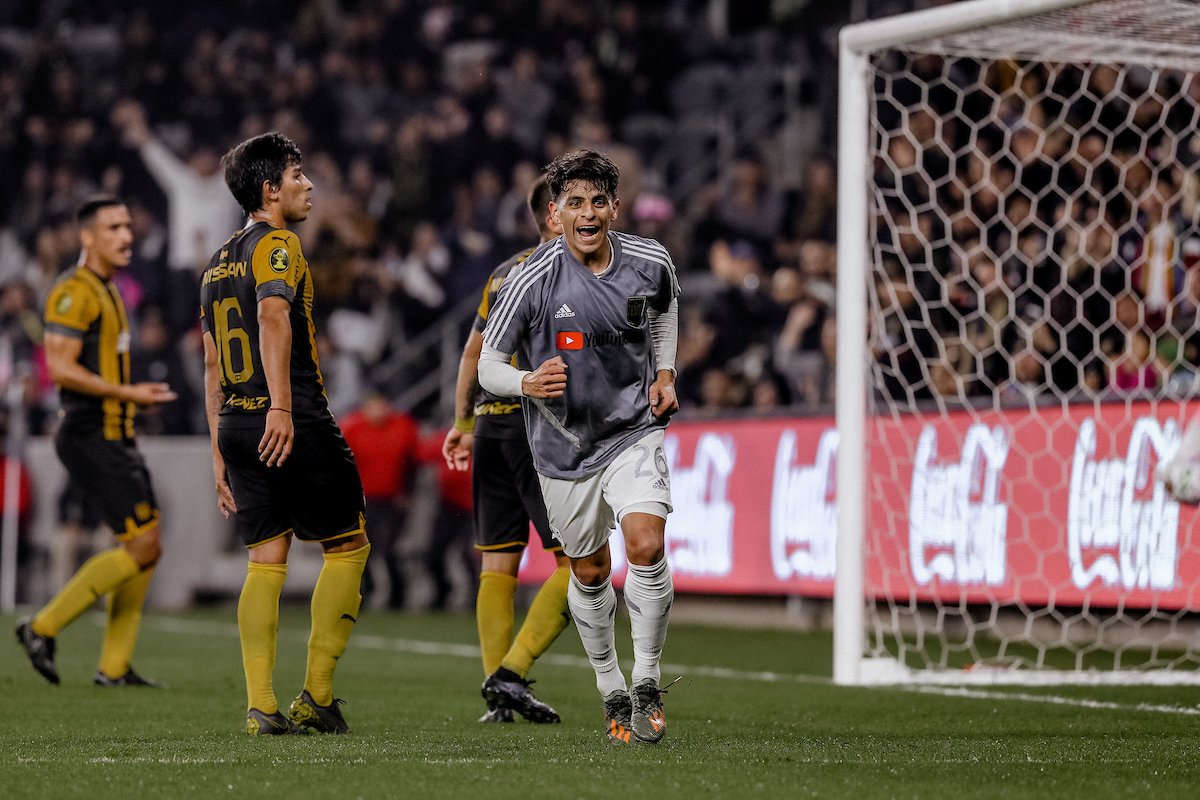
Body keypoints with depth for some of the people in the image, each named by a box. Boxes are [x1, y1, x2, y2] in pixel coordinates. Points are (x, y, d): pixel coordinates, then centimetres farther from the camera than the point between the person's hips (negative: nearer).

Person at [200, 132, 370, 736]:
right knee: (348, 545, 4)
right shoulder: (276, 245, -6)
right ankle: (316, 694, 1)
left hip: (235, 426, 8)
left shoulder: (219, 262, 21)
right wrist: (281, 406, -33)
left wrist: (220, 453, 22)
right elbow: (272, 317, -25)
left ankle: (261, 707, -2)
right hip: (294, 424, -8)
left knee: (265, 561, 6)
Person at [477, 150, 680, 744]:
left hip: (634, 430, 0)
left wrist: (665, 373, 5)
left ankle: (646, 686, -3)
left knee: (646, 546, -20)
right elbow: (488, 366, -9)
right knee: (590, 574, 10)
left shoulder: (650, 263, -7)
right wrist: (527, 383, -30)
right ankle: (611, 692, 32)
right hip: (564, 445, 0)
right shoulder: (532, 280, -17)